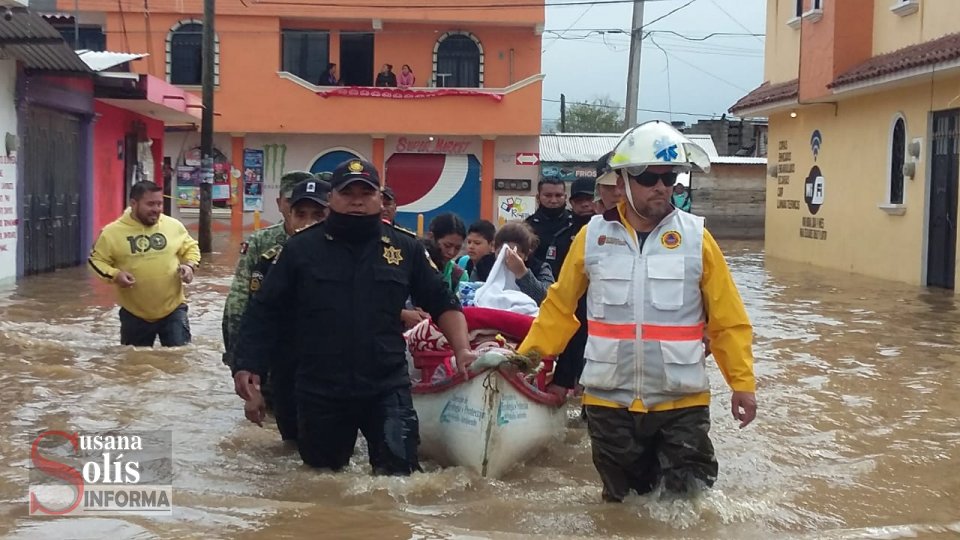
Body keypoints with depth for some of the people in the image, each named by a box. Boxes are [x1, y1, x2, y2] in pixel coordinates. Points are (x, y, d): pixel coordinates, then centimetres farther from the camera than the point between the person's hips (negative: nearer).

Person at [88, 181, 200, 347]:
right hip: (134, 314, 0)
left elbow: (190, 248, 13)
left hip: (173, 310, 0)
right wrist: (114, 274, -18)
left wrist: (190, 265, -7)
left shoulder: (174, 226, -1)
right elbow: (97, 260, 0)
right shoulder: (113, 232, -7)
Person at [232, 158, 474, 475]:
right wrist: (249, 365, -3)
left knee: (399, 472, -9)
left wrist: (462, 349, -3)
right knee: (322, 471, 15)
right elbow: (265, 311, 4)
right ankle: (337, 454, 47)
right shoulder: (301, 248, 1)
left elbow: (442, 303, 9)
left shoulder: (405, 248, 4)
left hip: (388, 388, 0)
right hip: (319, 391, 0)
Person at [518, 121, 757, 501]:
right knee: (622, 504, 17)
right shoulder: (593, 236, -1)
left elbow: (728, 319, -1)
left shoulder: (695, 237, -3)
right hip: (609, 401, 1)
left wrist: (742, 381, -5)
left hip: (680, 402, -1)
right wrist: (527, 354, -2)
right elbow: (560, 306, 6)